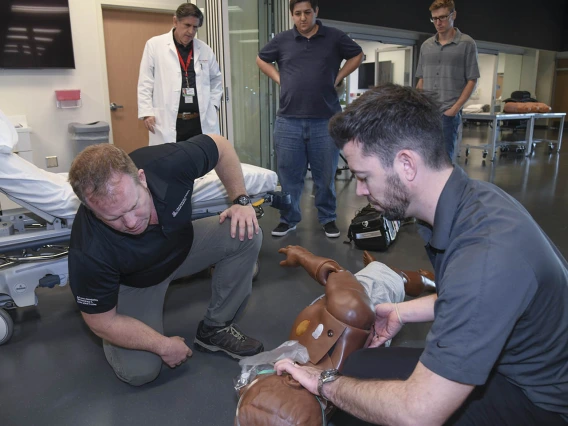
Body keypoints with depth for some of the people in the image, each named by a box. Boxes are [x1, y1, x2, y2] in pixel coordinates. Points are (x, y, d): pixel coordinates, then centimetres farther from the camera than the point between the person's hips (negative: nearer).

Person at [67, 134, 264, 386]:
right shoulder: (89, 251, -37)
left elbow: (220, 145, -13)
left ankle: (216, 329, -2)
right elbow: (101, 321, -21)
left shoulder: (168, 162, -34)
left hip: (183, 244, 4)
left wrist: (241, 200, -18)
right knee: (139, 371, -19)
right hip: (133, 282, -3)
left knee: (247, 236, -19)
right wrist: (164, 345, -19)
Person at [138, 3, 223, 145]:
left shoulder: (205, 49, 11)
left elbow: (216, 79, 24)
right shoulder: (155, 45, 2)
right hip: (169, 123, -3)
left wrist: (213, 104, 11)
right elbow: (145, 82, 1)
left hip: (202, 122, 3)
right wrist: (146, 112, -6)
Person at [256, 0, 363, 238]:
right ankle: (288, 219, 20)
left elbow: (357, 55, 17)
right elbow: (261, 59, 22)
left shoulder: (334, 38, 5)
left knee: (325, 175, 7)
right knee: (289, 175, 6)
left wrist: (338, 77, 5)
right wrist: (279, 79, 8)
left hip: (325, 120, -1)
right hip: (289, 121, 1)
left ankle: (328, 219, 21)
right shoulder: (282, 40, 8)